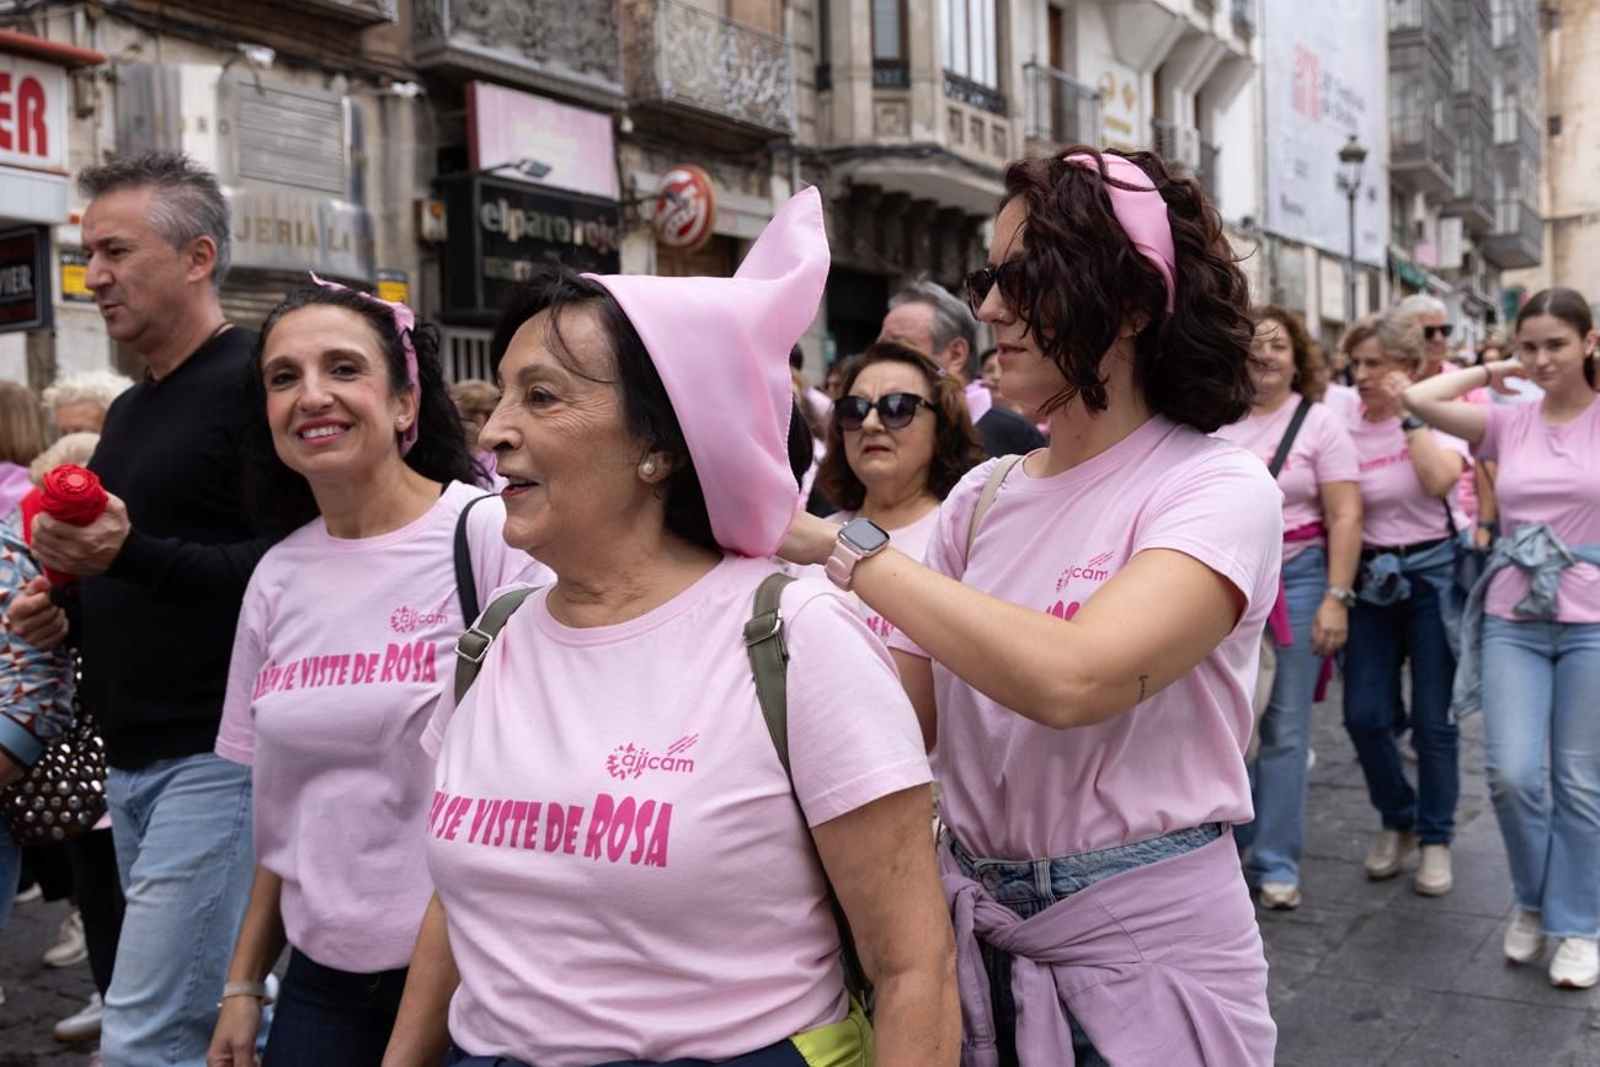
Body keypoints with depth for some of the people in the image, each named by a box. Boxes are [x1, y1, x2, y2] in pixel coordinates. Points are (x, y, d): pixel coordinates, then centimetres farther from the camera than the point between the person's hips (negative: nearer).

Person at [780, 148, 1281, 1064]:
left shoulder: (1220, 489, -14)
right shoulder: (982, 498, 3)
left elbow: (1071, 679, -31)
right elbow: (904, 712, 0)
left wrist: (844, 544, -25)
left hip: (1147, 949, -5)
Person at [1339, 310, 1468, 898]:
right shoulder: (1345, 430, 1)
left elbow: (1440, 480, -24)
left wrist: (1408, 412, -20)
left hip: (1433, 575, -2)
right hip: (1372, 578, 3)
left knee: (1433, 721, 3)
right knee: (1364, 715, 1)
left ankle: (1436, 839, 21)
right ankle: (1397, 821, 26)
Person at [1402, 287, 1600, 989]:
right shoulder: (1508, 423, 5)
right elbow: (1418, 399, -4)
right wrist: (1492, 372, 4)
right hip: (1513, 619, 2)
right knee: (1511, 774, -5)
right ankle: (1533, 901, 22)